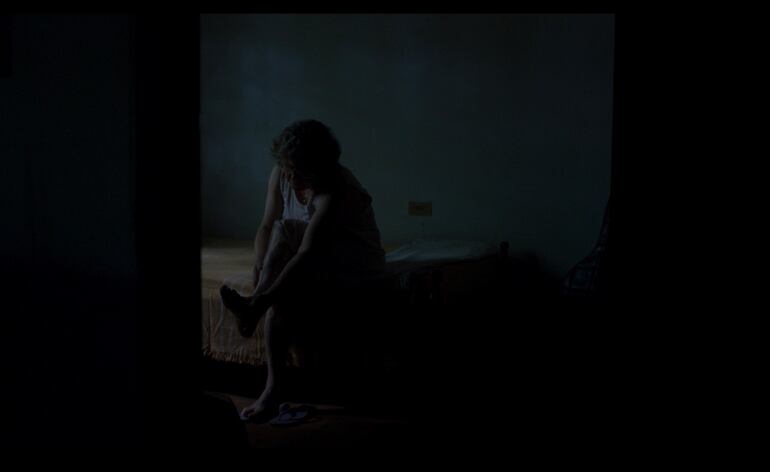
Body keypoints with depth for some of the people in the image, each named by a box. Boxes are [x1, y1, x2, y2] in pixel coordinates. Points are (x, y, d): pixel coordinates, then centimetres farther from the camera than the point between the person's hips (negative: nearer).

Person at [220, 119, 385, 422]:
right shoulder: (281, 174, -9)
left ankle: (255, 304, -31)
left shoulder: (336, 191, -32)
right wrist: (260, 268, -25)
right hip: (314, 271, 6)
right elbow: (266, 228, -6)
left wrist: (260, 299, -46)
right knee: (286, 297, -29)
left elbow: (307, 254, -40)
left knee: (288, 231, -31)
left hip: (356, 269, -6)